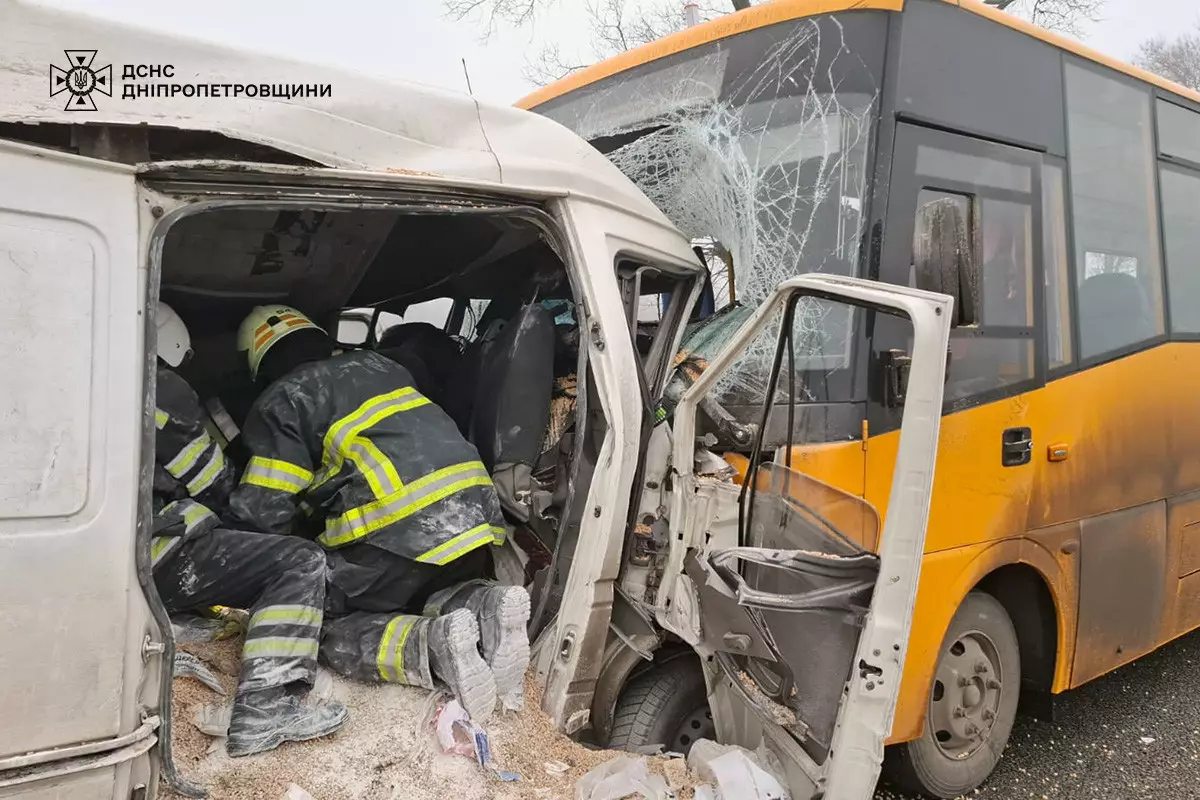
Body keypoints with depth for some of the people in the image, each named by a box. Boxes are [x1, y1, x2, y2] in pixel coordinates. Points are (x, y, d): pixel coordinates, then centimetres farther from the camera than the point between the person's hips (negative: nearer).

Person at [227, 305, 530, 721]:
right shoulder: (377, 364, 25)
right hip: (475, 513, 7)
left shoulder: (282, 400, 7)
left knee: (311, 625, 10)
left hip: (399, 531, -6)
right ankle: (484, 607, -2)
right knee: (421, 595, 31)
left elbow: (260, 510, 1)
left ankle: (431, 643, -16)